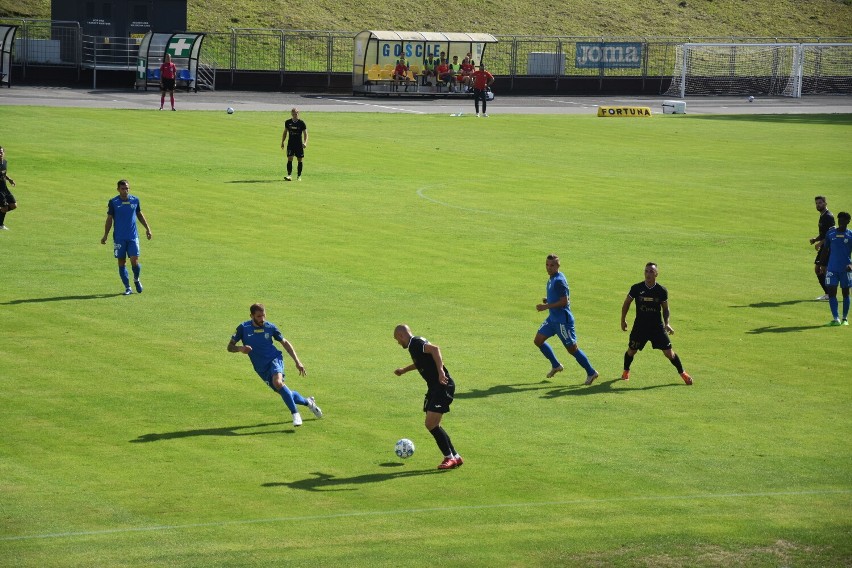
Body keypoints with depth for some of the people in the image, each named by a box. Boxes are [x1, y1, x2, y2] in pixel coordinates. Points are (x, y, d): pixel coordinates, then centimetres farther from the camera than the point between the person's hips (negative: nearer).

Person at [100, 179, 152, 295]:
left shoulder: (135, 200, 3)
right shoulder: (113, 202, -3)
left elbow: (140, 214, 17)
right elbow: (109, 219, 3)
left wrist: (147, 228, 16)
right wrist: (105, 236, 0)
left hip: (133, 237, 1)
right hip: (119, 237, -1)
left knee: (134, 261, -7)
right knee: (121, 262, 1)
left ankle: (136, 280, 22)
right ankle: (127, 288, 11)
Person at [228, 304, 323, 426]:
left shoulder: (270, 327, -4)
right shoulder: (243, 328, -6)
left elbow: (285, 343, 8)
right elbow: (230, 347, -3)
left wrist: (297, 361, 3)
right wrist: (240, 348, -27)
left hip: (275, 359, -2)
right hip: (261, 369, 2)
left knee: (277, 382, -33)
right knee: (284, 393, 4)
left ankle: (295, 413, -25)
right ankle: (308, 402, 33)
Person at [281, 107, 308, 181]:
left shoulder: (301, 123, -4)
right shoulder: (288, 122, 4)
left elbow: (305, 133, -4)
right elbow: (285, 132, 14)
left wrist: (305, 142, -18)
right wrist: (282, 142, 9)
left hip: (299, 144, -1)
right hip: (290, 144, 1)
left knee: (300, 160, 4)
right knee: (289, 159, -11)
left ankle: (299, 176, 14)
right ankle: (289, 175, -14)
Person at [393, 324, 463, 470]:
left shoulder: (415, 344, -13)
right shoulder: (417, 342, 18)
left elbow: (435, 349, -32)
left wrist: (440, 371, -36)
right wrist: (405, 370, 47)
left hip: (443, 386, -10)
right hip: (434, 387, 10)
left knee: (432, 424, -13)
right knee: (431, 425, 12)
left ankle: (450, 457, -6)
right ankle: (455, 457, 17)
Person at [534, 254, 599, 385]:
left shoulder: (559, 281, -20)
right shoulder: (551, 279, 10)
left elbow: (564, 301, -23)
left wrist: (546, 306, -21)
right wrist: (548, 300, 5)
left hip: (563, 320, -10)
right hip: (553, 318, 10)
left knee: (572, 348, -3)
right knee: (538, 340, 11)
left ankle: (591, 372, 9)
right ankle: (556, 366, 24)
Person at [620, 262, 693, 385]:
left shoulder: (662, 290, -7)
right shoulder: (636, 288, -9)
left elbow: (665, 308, 6)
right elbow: (626, 303, 6)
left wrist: (666, 323, -6)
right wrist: (623, 320, 9)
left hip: (657, 327, 0)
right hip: (640, 327, 1)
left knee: (669, 352, -3)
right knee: (631, 351, 8)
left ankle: (682, 373, 13)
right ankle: (626, 371, 35)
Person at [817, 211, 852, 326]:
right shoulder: (830, 233, 6)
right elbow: (825, 250, 13)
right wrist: (822, 265, 11)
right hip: (832, 268, 1)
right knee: (831, 292, -9)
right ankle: (836, 318, -9)